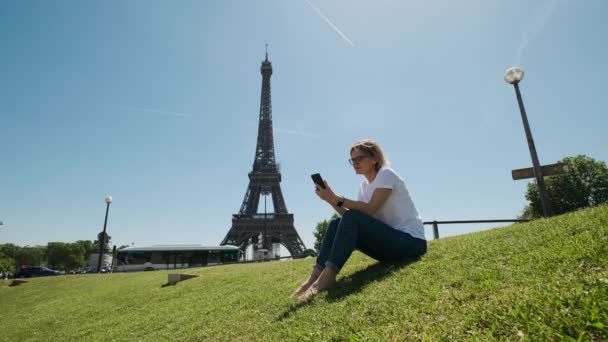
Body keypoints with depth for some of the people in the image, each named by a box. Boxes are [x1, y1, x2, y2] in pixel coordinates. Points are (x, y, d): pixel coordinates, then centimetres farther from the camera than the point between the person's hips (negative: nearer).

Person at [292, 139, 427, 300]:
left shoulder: (386, 174, -10)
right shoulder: (364, 186, 13)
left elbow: (370, 210, -23)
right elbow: (351, 217, 1)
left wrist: (337, 198, -28)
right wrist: (331, 200, -12)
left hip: (411, 241, -7)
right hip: (389, 242, 8)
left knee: (352, 218, -28)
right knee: (336, 223, -9)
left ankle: (328, 275, -30)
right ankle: (315, 276, -16)